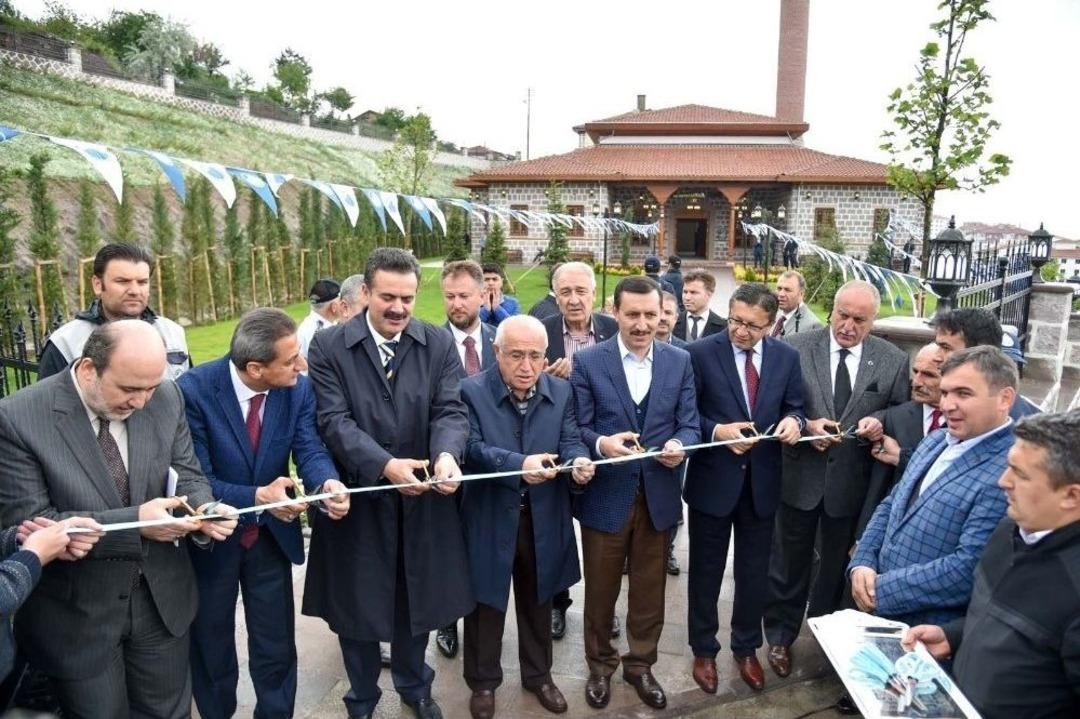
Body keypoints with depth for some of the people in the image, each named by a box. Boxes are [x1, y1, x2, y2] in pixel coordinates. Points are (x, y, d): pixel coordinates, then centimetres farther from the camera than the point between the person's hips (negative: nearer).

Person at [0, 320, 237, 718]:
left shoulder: (167, 398, -8)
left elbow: (186, 474, 0)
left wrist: (203, 508, -23)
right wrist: (134, 521, -29)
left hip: (162, 596, 4)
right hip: (75, 613, -3)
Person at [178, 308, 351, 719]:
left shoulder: (298, 388, -14)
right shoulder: (194, 390, -25)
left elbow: (310, 449, -18)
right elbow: (196, 480, -25)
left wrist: (327, 483, -41)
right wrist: (257, 497, -39)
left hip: (272, 536, 2)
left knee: (276, 648, 15)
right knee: (211, 649, 21)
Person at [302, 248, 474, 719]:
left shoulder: (439, 344, -2)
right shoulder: (328, 346, -8)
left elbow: (451, 410, -9)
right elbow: (333, 419, -15)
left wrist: (446, 455, -31)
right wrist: (384, 465, -29)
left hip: (422, 500, 2)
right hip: (357, 497, -1)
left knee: (415, 600, 20)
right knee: (357, 605, 16)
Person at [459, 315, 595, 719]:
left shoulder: (561, 391, 0)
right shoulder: (471, 391, -12)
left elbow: (571, 440, -4)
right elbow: (472, 447, -21)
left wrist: (579, 461, -28)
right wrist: (519, 464, -36)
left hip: (543, 518, 3)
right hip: (490, 517, -3)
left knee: (537, 601, 20)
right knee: (486, 603, 13)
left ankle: (538, 675, 41)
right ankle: (483, 681, 35)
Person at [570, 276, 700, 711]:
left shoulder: (680, 361, 1)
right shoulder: (587, 361, -7)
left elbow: (690, 425, 0)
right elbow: (577, 428, -8)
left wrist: (679, 445, -21)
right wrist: (602, 443, -29)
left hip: (658, 496, 2)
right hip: (605, 496, -2)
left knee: (649, 591, 18)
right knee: (600, 591, 15)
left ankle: (640, 666, 40)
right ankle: (600, 666, 38)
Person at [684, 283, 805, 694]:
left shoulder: (786, 357, 0)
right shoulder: (701, 353, -12)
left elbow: (794, 408, 7)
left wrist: (794, 422, -15)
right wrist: (717, 431, -24)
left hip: (762, 481, 3)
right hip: (713, 480, -3)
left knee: (754, 572, 17)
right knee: (706, 571, 13)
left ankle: (746, 648, 39)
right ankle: (704, 650, 34)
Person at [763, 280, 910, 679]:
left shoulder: (894, 360, -3)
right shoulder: (796, 347, -8)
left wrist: (881, 424, -18)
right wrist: (806, 425, -21)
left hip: (853, 481, 2)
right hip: (800, 476, -1)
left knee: (837, 565, 21)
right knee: (789, 563, 15)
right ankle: (780, 637, 35)